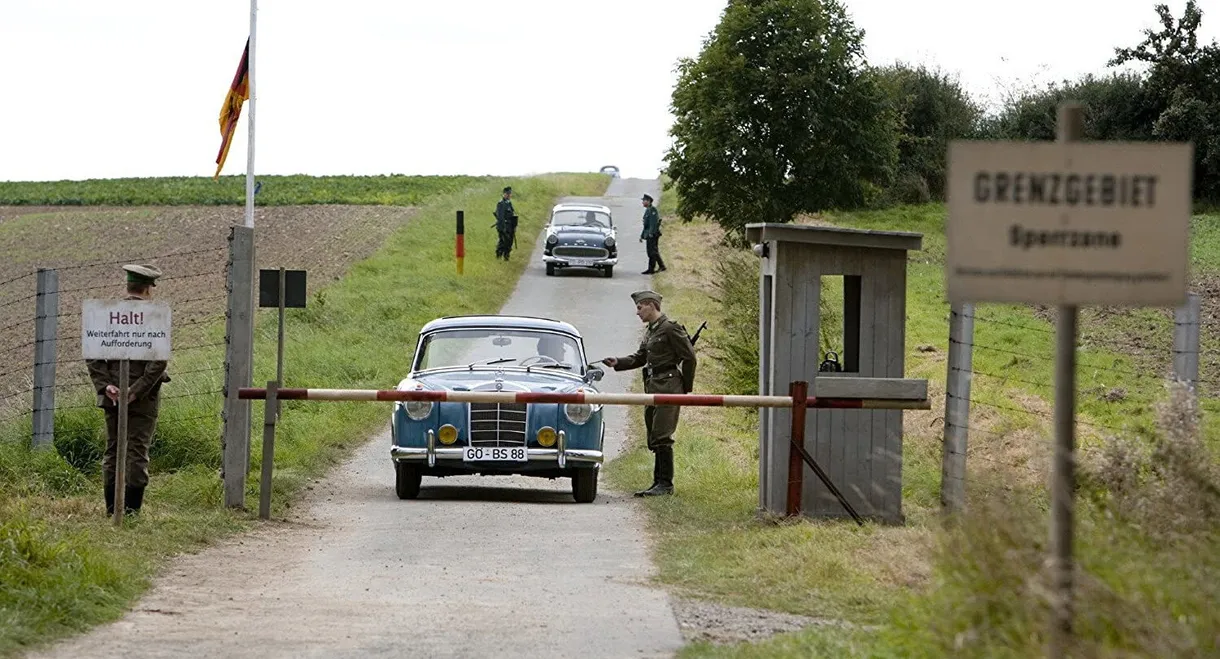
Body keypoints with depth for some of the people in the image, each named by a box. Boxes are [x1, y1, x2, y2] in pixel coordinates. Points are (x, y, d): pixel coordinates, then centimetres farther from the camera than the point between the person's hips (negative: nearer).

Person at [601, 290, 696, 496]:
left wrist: (686, 388, -6)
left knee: (661, 437, -11)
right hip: (652, 387, 10)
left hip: (667, 387, -10)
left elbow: (690, 358, -11)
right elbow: (639, 358, 20)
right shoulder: (650, 332, 17)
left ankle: (665, 484, -9)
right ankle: (659, 482, 15)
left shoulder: (670, 329, -11)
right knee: (654, 438, 10)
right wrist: (617, 363, 4)